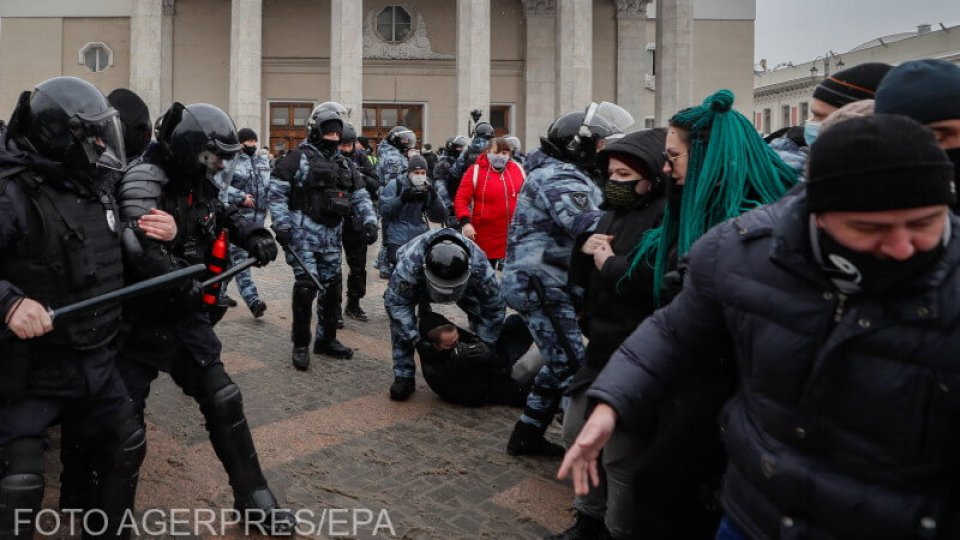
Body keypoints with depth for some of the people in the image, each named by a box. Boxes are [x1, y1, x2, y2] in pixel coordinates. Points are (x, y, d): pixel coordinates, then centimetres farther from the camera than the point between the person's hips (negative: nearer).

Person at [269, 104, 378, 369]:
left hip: (332, 236, 7)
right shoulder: (299, 158, -4)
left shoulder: (344, 164, 16)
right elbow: (276, 191, -7)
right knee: (306, 286, -10)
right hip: (304, 233, -6)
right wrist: (282, 225, -13)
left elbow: (360, 195, 16)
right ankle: (300, 345, 1)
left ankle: (326, 339, 24)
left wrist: (369, 220, 1)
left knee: (332, 287, 10)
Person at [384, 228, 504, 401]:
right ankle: (404, 376, -10)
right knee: (400, 317, -23)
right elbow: (395, 302, -35)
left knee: (480, 314, -12)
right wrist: (416, 339, -40)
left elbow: (494, 309, -26)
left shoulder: (480, 268, -42)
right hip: (417, 282, -1)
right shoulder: (409, 264, -48)